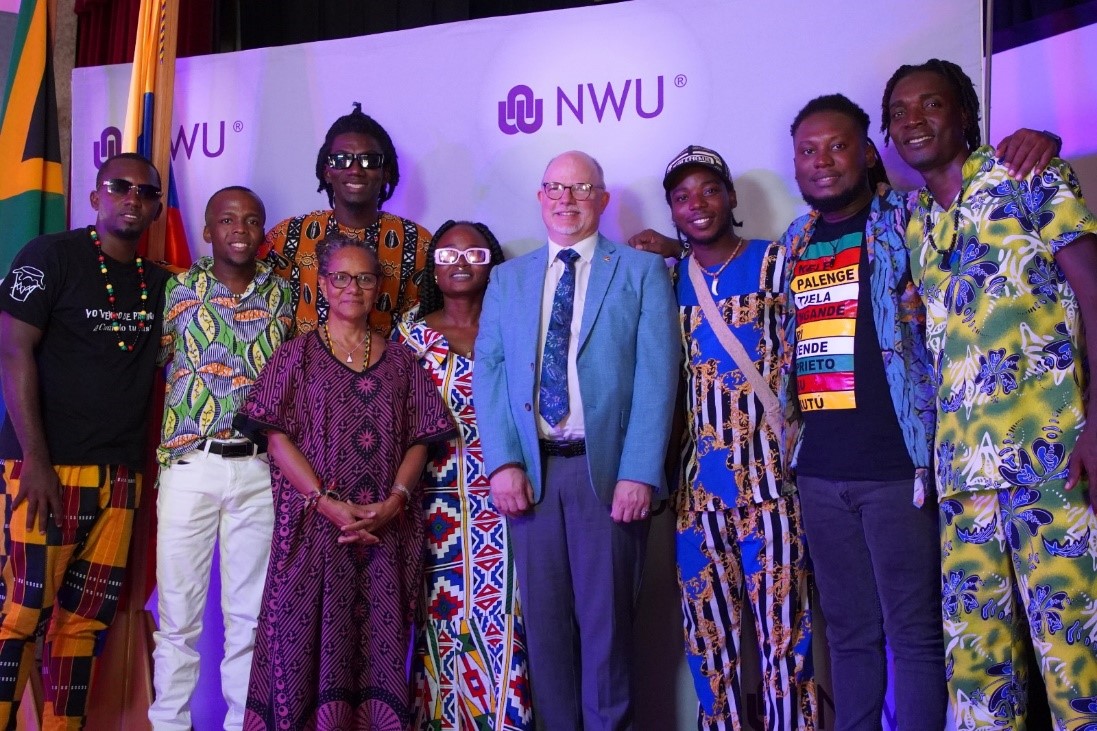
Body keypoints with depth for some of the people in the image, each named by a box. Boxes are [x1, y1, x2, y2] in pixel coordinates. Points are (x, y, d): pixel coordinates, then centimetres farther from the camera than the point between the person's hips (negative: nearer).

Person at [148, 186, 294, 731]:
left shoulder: (283, 293, 8)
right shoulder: (177, 289, 3)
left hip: (260, 469, 1)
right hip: (190, 464, -1)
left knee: (249, 612, 8)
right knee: (178, 611, 4)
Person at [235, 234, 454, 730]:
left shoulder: (400, 361, 12)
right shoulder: (298, 355, 5)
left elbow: (418, 440, 6)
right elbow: (277, 438, -4)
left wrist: (394, 500, -11)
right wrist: (329, 503, -15)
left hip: (387, 530, 2)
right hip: (314, 527, -2)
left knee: (379, 646, 5)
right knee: (311, 641, -1)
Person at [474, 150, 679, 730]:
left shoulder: (642, 271, 6)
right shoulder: (507, 278, 15)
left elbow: (655, 376, -3)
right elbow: (488, 372, 6)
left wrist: (638, 472, -12)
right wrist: (503, 463, -7)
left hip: (606, 468, -2)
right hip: (531, 469, 3)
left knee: (606, 617, 2)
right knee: (544, 618, 7)